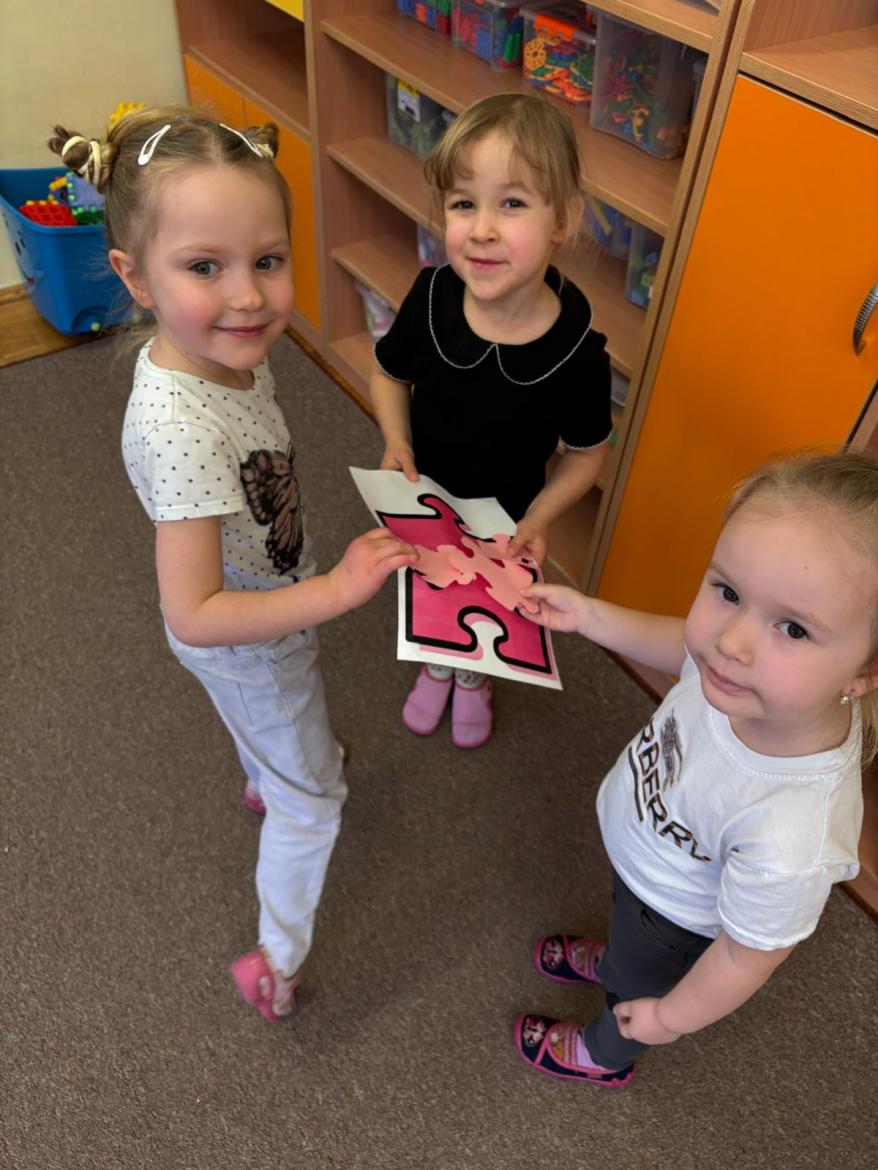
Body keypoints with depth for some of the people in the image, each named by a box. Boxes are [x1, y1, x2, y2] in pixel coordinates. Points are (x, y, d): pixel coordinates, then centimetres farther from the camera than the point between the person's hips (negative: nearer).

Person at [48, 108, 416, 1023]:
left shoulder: (227, 351, -16)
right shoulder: (179, 426, -41)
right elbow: (194, 617, -39)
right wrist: (339, 589, -39)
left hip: (268, 609, 8)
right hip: (250, 647, -8)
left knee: (268, 730, 38)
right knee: (311, 801, 14)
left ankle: (263, 785, 73)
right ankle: (278, 960, 39)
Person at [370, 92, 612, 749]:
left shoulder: (577, 350, -29)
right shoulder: (432, 297, -24)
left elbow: (587, 453, -13)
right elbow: (390, 374, -4)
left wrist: (539, 519, -26)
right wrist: (396, 442, -21)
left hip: (505, 517, -1)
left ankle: (473, 680, 62)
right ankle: (435, 667, 63)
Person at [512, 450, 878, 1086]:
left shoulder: (792, 840, -49)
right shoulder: (756, 680, -35)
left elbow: (746, 957, -28)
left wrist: (671, 1017, -10)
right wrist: (591, 616, -14)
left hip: (676, 923, -3)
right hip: (640, 854, 4)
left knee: (637, 989, 32)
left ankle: (603, 1055, 68)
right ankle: (613, 959, 75)